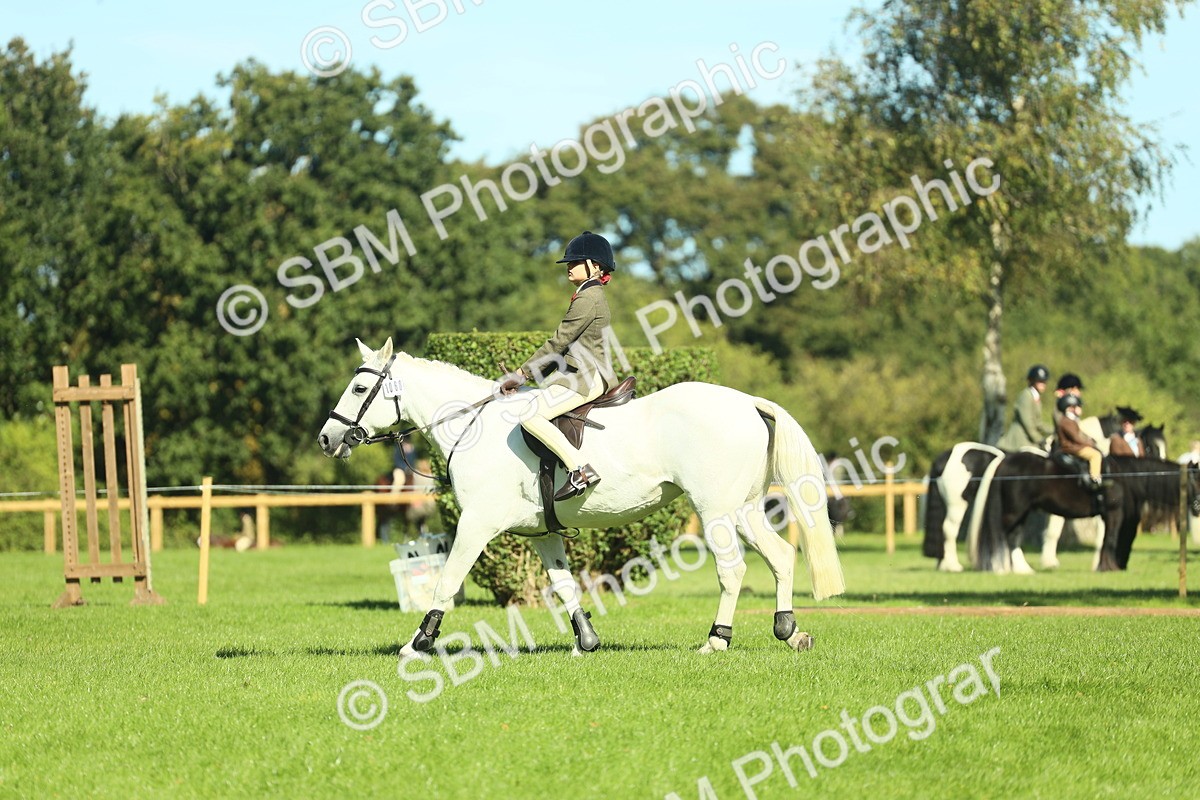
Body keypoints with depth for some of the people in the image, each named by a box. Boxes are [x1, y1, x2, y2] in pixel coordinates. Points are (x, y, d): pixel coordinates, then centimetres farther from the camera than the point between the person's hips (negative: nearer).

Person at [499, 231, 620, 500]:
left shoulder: (588, 299, -14)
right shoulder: (593, 296, 18)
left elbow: (558, 342, -15)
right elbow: (564, 346, 21)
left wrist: (522, 373, -10)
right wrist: (535, 374, 15)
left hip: (585, 379, -11)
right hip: (587, 375, 11)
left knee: (531, 417, -24)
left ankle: (580, 469, -27)